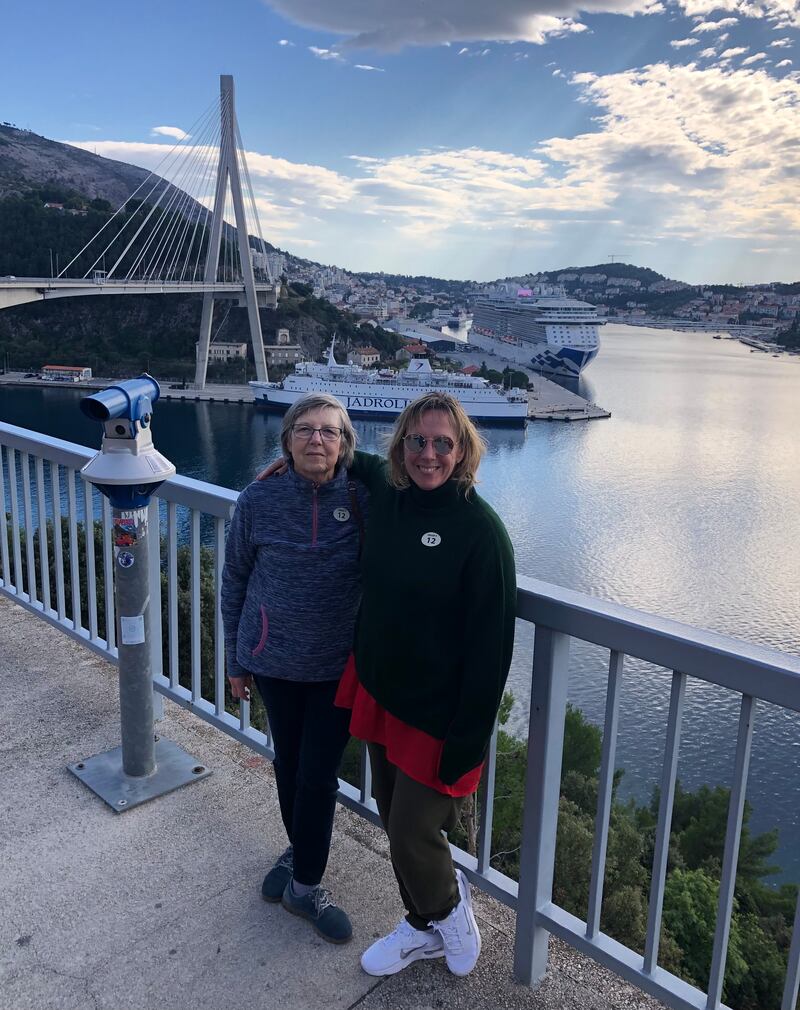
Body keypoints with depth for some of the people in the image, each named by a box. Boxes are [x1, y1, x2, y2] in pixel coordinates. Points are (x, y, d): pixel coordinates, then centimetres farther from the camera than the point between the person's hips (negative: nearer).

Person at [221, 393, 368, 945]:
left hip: (339, 666, -1)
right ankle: (301, 851, 44)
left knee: (319, 775, 6)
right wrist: (236, 659, 6)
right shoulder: (259, 500, -10)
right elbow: (235, 580, 1)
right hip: (274, 661, 1)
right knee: (289, 764, 18)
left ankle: (306, 883, 28)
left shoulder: (364, 499, -12)